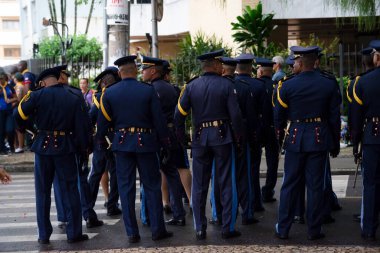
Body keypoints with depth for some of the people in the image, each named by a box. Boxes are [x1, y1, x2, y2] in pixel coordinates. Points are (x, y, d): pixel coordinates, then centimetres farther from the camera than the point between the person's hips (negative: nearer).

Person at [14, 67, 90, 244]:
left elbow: (18, 115, -8)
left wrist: (26, 128, 12)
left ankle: (44, 234, 13)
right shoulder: (74, 98, 0)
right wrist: (84, 148, 7)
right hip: (65, 148, 1)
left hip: (43, 147, 0)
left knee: (43, 192, 9)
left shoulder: (37, 95, -6)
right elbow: (81, 126, -1)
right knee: (70, 191, 8)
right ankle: (74, 233, 11)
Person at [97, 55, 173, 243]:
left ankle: (132, 233, 10)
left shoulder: (109, 93, -2)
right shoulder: (148, 90, -6)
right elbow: (159, 120, -4)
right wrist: (165, 142, 5)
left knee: (126, 188, 7)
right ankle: (157, 229, 12)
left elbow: (103, 122, 2)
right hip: (145, 143, -1)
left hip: (122, 143, 1)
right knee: (152, 186, 8)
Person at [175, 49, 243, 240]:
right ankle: (228, 228, 10)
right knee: (226, 184, 7)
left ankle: (200, 229, 12)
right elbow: (235, 114, -12)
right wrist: (238, 136, 2)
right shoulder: (225, 85, -7)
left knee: (199, 185, 9)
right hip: (222, 137, -2)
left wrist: (181, 138, 8)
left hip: (200, 138, 2)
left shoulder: (191, 87, 1)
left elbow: (178, 115, -4)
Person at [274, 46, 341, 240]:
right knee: (315, 186, 7)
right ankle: (314, 230, 13)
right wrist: (335, 143, 11)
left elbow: (279, 116, 1)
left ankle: (283, 229, 15)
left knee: (289, 185, 9)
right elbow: (334, 117, 2)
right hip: (319, 139, 1)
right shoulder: (328, 84, -3)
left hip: (296, 138, -1)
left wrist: (279, 137, 18)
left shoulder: (287, 86, -7)